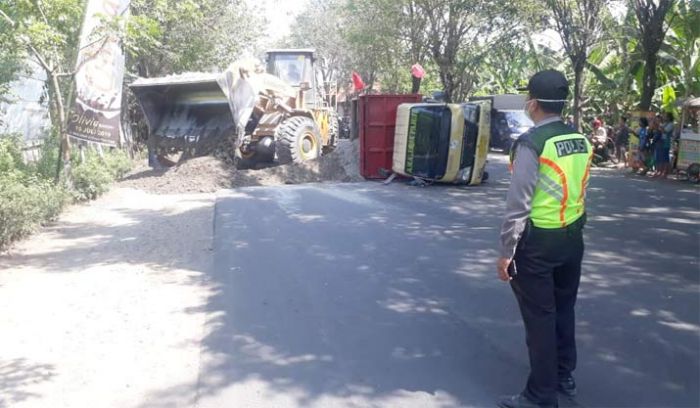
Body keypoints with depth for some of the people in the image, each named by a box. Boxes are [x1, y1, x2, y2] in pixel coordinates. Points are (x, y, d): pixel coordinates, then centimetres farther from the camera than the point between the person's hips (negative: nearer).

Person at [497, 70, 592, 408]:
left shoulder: (531, 143, -18)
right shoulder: (581, 140, 4)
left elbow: (518, 203, -19)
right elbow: (578, 192, 7)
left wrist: (506, 251, -13)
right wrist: (571, 229, 15)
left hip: (538, 241, -7)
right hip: (572, 237, 7)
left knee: (539, 317, 4)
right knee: (564, 308, 21)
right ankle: (564, 376, 38)